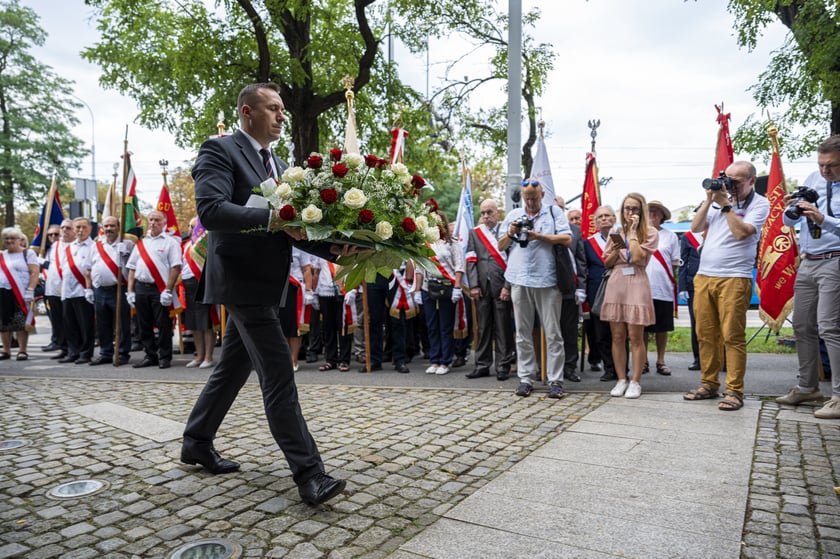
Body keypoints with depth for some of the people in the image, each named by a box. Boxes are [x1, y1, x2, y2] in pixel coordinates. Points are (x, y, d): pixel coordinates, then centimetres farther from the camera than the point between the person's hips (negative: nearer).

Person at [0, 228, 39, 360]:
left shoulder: (28, 253, 2)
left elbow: (34, 273, -6)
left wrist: (29, 291, -15)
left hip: (21, 293, -5)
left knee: (21, 322, -6)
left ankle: (22, 351, -2)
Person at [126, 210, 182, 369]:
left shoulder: (170, 242, 0)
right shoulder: (141, 243, 16)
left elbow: (175, 267, -8)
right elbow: (132, 268, 16)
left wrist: (168, 290, -15)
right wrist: (130, 291, 7)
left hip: (160, 289, -5)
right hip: (141, 288, 5)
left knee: (163, 325, -2)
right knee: (144, 325, 9)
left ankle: (165, 357, 8)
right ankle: (149, 356, 19)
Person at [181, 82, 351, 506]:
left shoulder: (277, 164, 18)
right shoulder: (219, 151, -7)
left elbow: (290, 225, 10)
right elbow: (210, 209, -23)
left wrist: (333, 247, -7)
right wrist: (270, 217, -32)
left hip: (263, 282, 9)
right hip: (242, 279, -9)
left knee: (233, 367, 18)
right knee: (278, 376, -10)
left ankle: (196, 443, 35)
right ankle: (308, 474, -6)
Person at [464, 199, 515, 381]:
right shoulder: (474, 233, 12)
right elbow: (471, 261, 7)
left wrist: (508, 286, -10)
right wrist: (473, 285, -3)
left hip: (502, 288, -3)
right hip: (482, 288, 3)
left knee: (503, 328, 2)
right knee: (483, 328, 8)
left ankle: (503, 366, 11)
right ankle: (482, 365, 17)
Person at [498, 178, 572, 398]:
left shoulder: (554, 213, 8)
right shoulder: (513, 215, 16)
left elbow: (567, 239, -4)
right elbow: (501, 246, 16)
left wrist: (539, 236, -11)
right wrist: (511, 233, -4)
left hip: (548, 280, -3)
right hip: (520, 280, 3)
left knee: (553, 333, -1)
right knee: (523, 332, 7)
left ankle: (555, 380, 5)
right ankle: (525, 378, 15)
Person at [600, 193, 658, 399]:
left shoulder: (650, 233, 2)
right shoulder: (616, 233, 15)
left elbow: (636, 257, -13)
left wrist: (633, 231, -6)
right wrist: (616, 249, -3)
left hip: (636, 284, -4)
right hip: (615, 284, 4)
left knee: (635, 337, -2)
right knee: (617, 336, 4)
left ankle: (635, 381, 7)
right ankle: (621, 380, 13)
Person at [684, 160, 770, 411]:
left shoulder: (759, 204, 0)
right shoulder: (721, 199, 16)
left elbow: (742, 232, -15)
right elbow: (696, 227, 12)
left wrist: (725, 204, -9)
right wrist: (709, 200, 2)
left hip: (734, 279, -6)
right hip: (703, 276, 6)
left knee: (733, 336, -5)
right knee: (705, 334, 8)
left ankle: (734, 391, 1)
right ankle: (709, 384, 17)